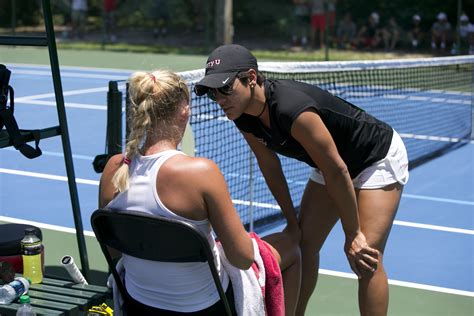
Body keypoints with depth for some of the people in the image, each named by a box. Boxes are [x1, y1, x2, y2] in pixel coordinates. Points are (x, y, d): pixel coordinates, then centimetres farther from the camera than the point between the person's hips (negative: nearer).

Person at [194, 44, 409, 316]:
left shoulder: (291, 109, -39)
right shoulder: (244, 118, -13)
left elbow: (337, 171, -31)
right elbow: (271, 168, 2)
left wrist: (353, 235, -22)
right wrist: (292, 222, 6)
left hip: (379, 157, -8)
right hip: (331, 166, 8)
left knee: (366, 259, -15)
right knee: (302, 246, 6)